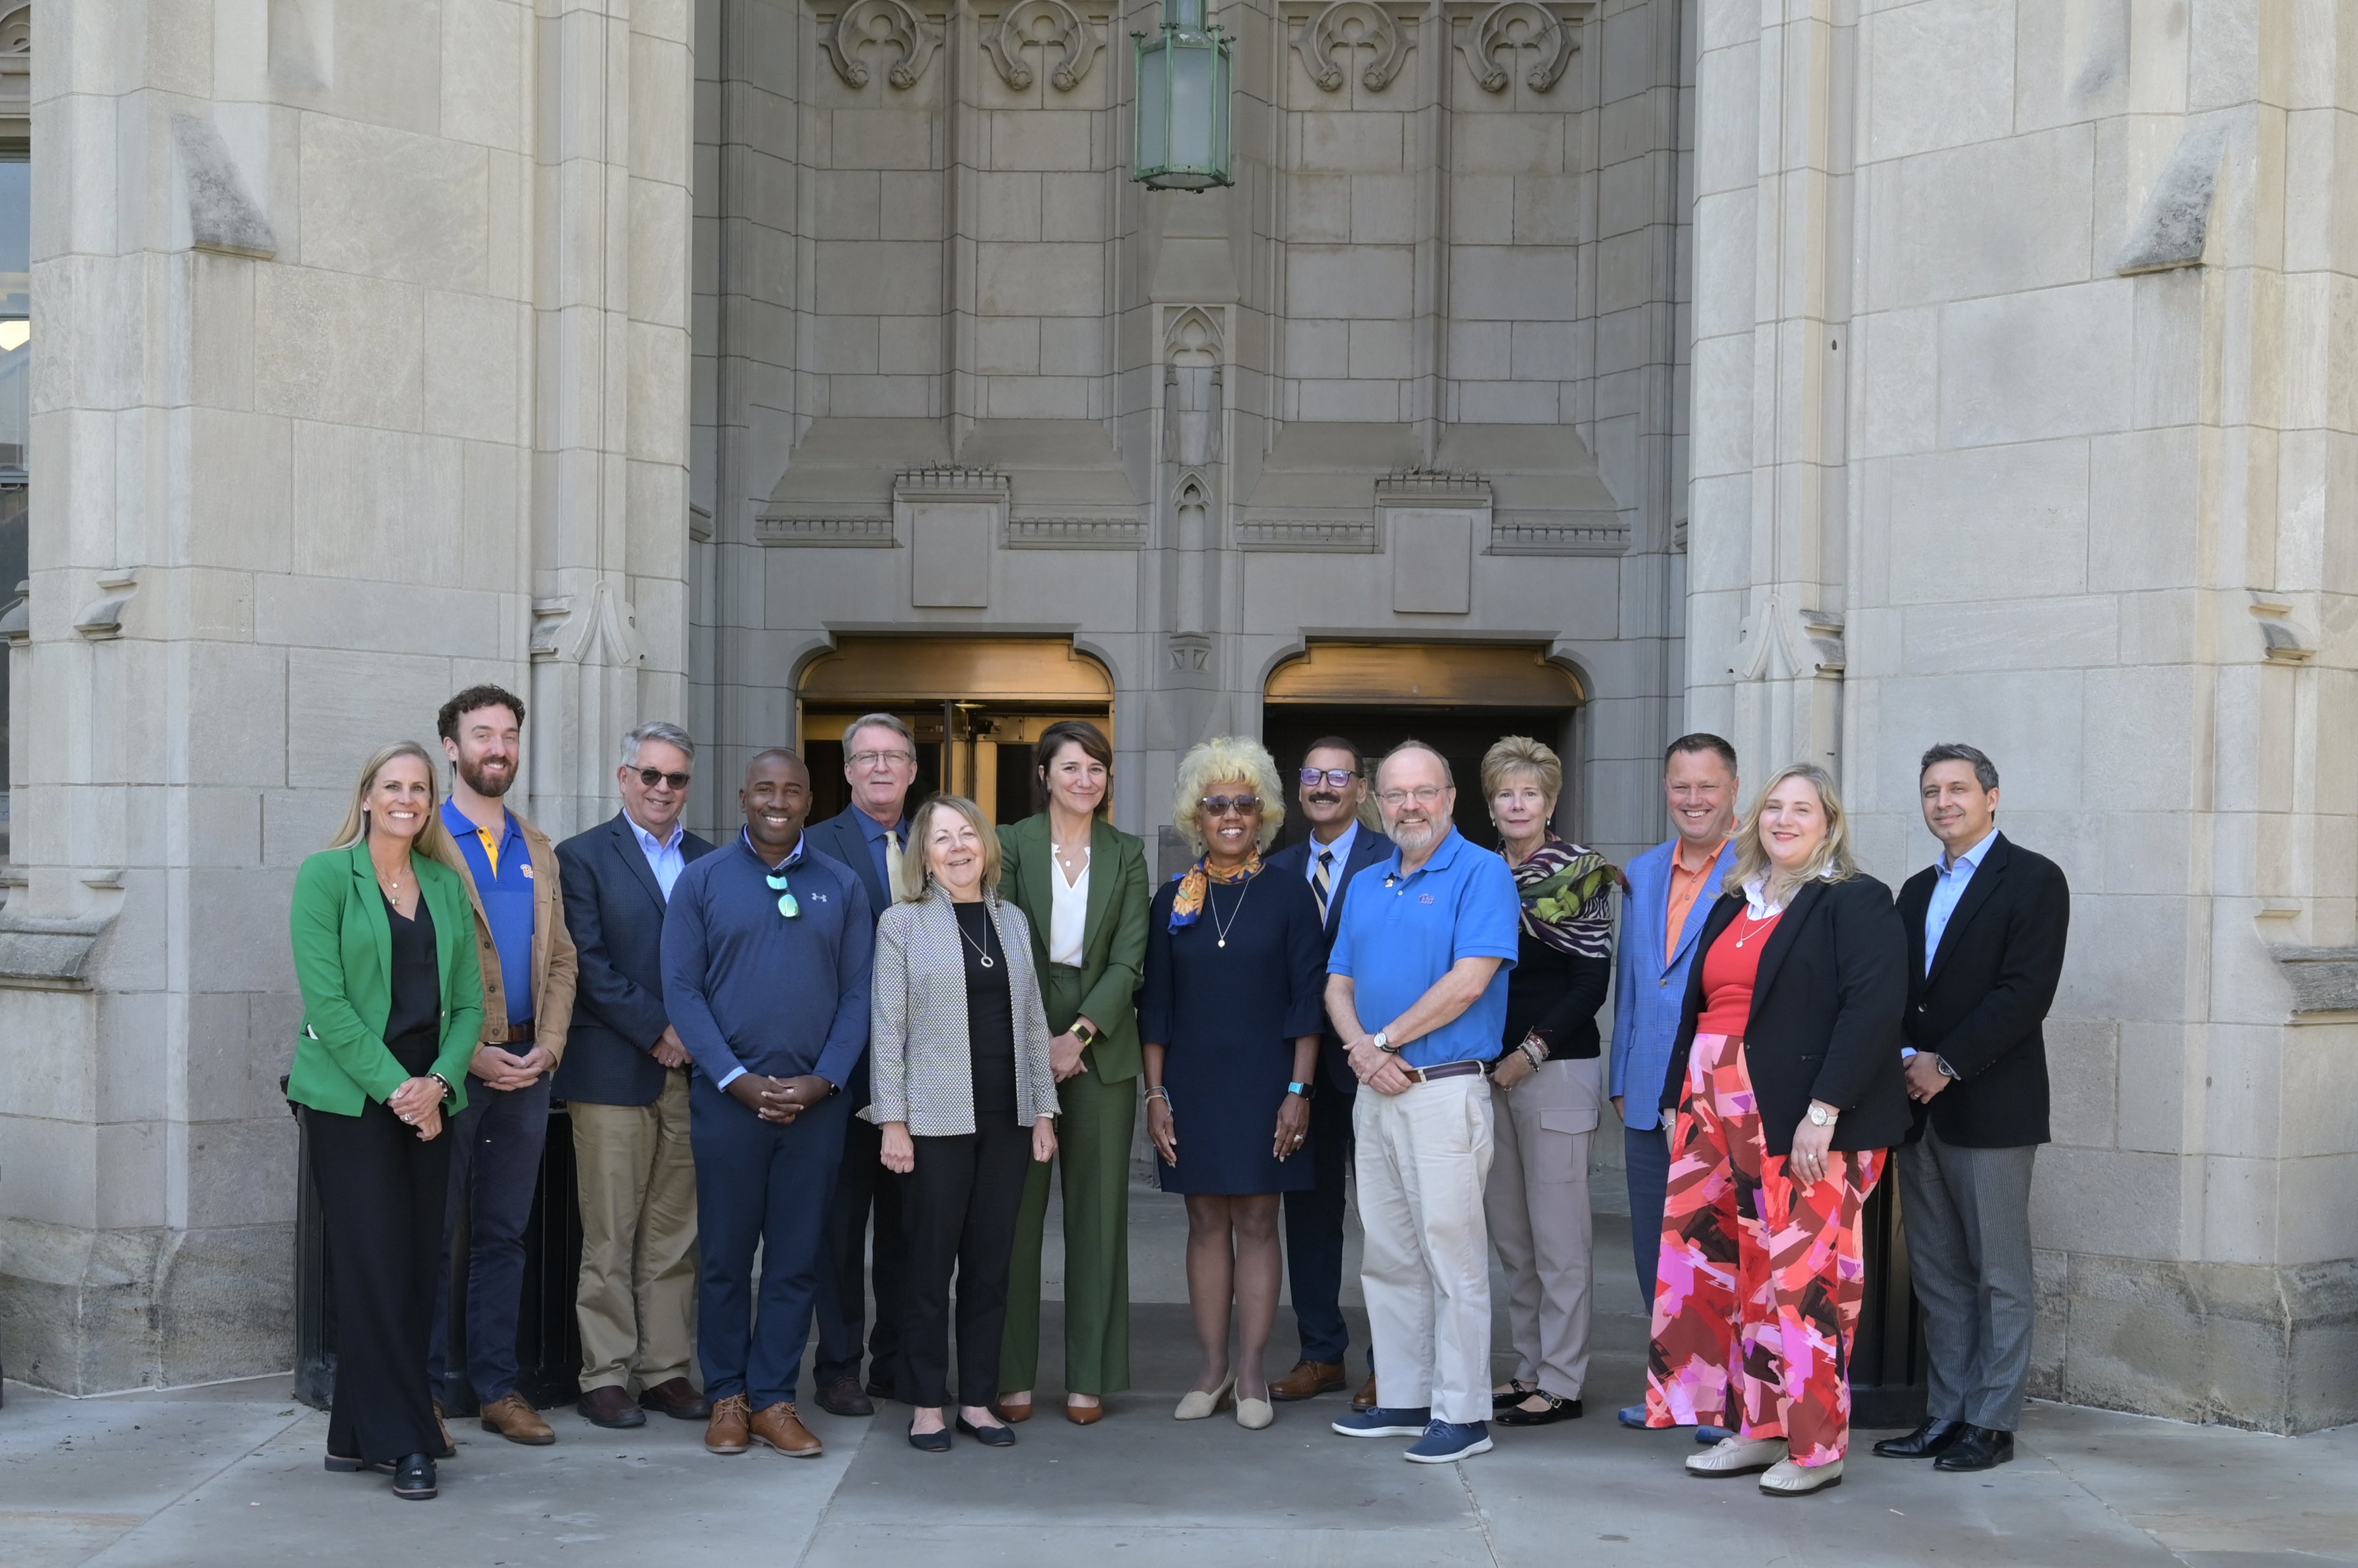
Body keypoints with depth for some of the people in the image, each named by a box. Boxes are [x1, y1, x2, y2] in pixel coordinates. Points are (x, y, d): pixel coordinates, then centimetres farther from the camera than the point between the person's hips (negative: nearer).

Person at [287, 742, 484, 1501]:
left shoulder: (446, 885, 12)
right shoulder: (326, 875, -2)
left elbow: (469, 1001, 9)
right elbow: (326, 998, -10)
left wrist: (439, 1082, -7)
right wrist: (395, 1087, -14)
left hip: (427, 1097, 5)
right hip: (351, 1097, -5)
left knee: (415, 1267, 5)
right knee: (376, 1266, -6)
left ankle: (357, 1437, 14)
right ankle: (400, 1441, 1)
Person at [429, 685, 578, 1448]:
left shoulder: (537, 850, 14)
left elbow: (560, 957, 13)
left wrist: (549, 1046, -2)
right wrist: (469, 1054, -14)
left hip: (526, 1067, 5)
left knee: (504, 1234, 10)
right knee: (433, 1235, 2)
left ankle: (498, 1387, 17)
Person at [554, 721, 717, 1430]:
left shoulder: (709, 862, 14)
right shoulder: (583, 857, 1)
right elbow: (589, 965, -7)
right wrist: (658, 1031, -11)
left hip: (692, 1072, 4)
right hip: (613, 1072, -4)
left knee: (675, 1235, 8)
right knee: (610, 1237, 0)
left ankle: (667, 1370, 15)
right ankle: (604, 1377, 8)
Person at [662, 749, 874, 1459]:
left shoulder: (841, 887, 8)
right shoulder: (702, 881, 3)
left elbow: (858, 995, 5)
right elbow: (681, 990, -2)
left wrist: (824, 1080, -9)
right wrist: (738, 1079, -11)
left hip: (816, 1101, 1)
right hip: (728, 1098, -1)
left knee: (797, 1258, 5)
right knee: (725, 1256, 5)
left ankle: (774, 1397, 14)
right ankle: (727, 1397, 16)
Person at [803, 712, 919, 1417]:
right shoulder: (817, 847, -2)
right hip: (847, 1061, -4)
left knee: (906, 1218, 10)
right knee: (841, 1219, 3)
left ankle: (898, 1361, 20)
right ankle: (838, 1367, 11)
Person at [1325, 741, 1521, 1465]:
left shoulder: (1482, 873, -6)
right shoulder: (1366, 885, 16)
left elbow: (1468, 983, -16)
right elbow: (1339, 983, 13)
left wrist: (1382, 1041, -10)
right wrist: (1363, 1051, -7)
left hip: (1445, 1090, -7)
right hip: (1374, 1096, 7)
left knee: (1453, 1256, -4)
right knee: (1387, 1258, 12)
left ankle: (1462, 1413, 2)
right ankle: (1402, 1398, 22)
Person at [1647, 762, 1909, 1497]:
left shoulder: (1855, 903, -4)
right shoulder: (1732, 907, 19)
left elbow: (1873, 1008, -14)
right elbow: (1698, 1008, 22)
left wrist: (1824, 1111, -20)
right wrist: (1678, 1101, 16)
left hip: (1806, 1128, -7)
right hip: (1719, 1117, 7)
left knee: (1803, 1277, -6)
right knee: (1730, 1271, 7)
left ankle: (1815, 1447, 4)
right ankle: (1758, 1429, 17)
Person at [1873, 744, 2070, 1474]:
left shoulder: (2034, 880, -4)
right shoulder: (1918, 891, 18)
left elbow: (2028, 991, -14)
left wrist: (1947, 1064, -15)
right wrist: (1906, 1060, -4)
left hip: (1990, 1106, -7)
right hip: (1920, 1106, 7)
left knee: (1999, 1273, 0)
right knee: (1937, 1275, 9)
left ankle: (1993, 1422, 7)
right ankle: (1946, 1414, 16)